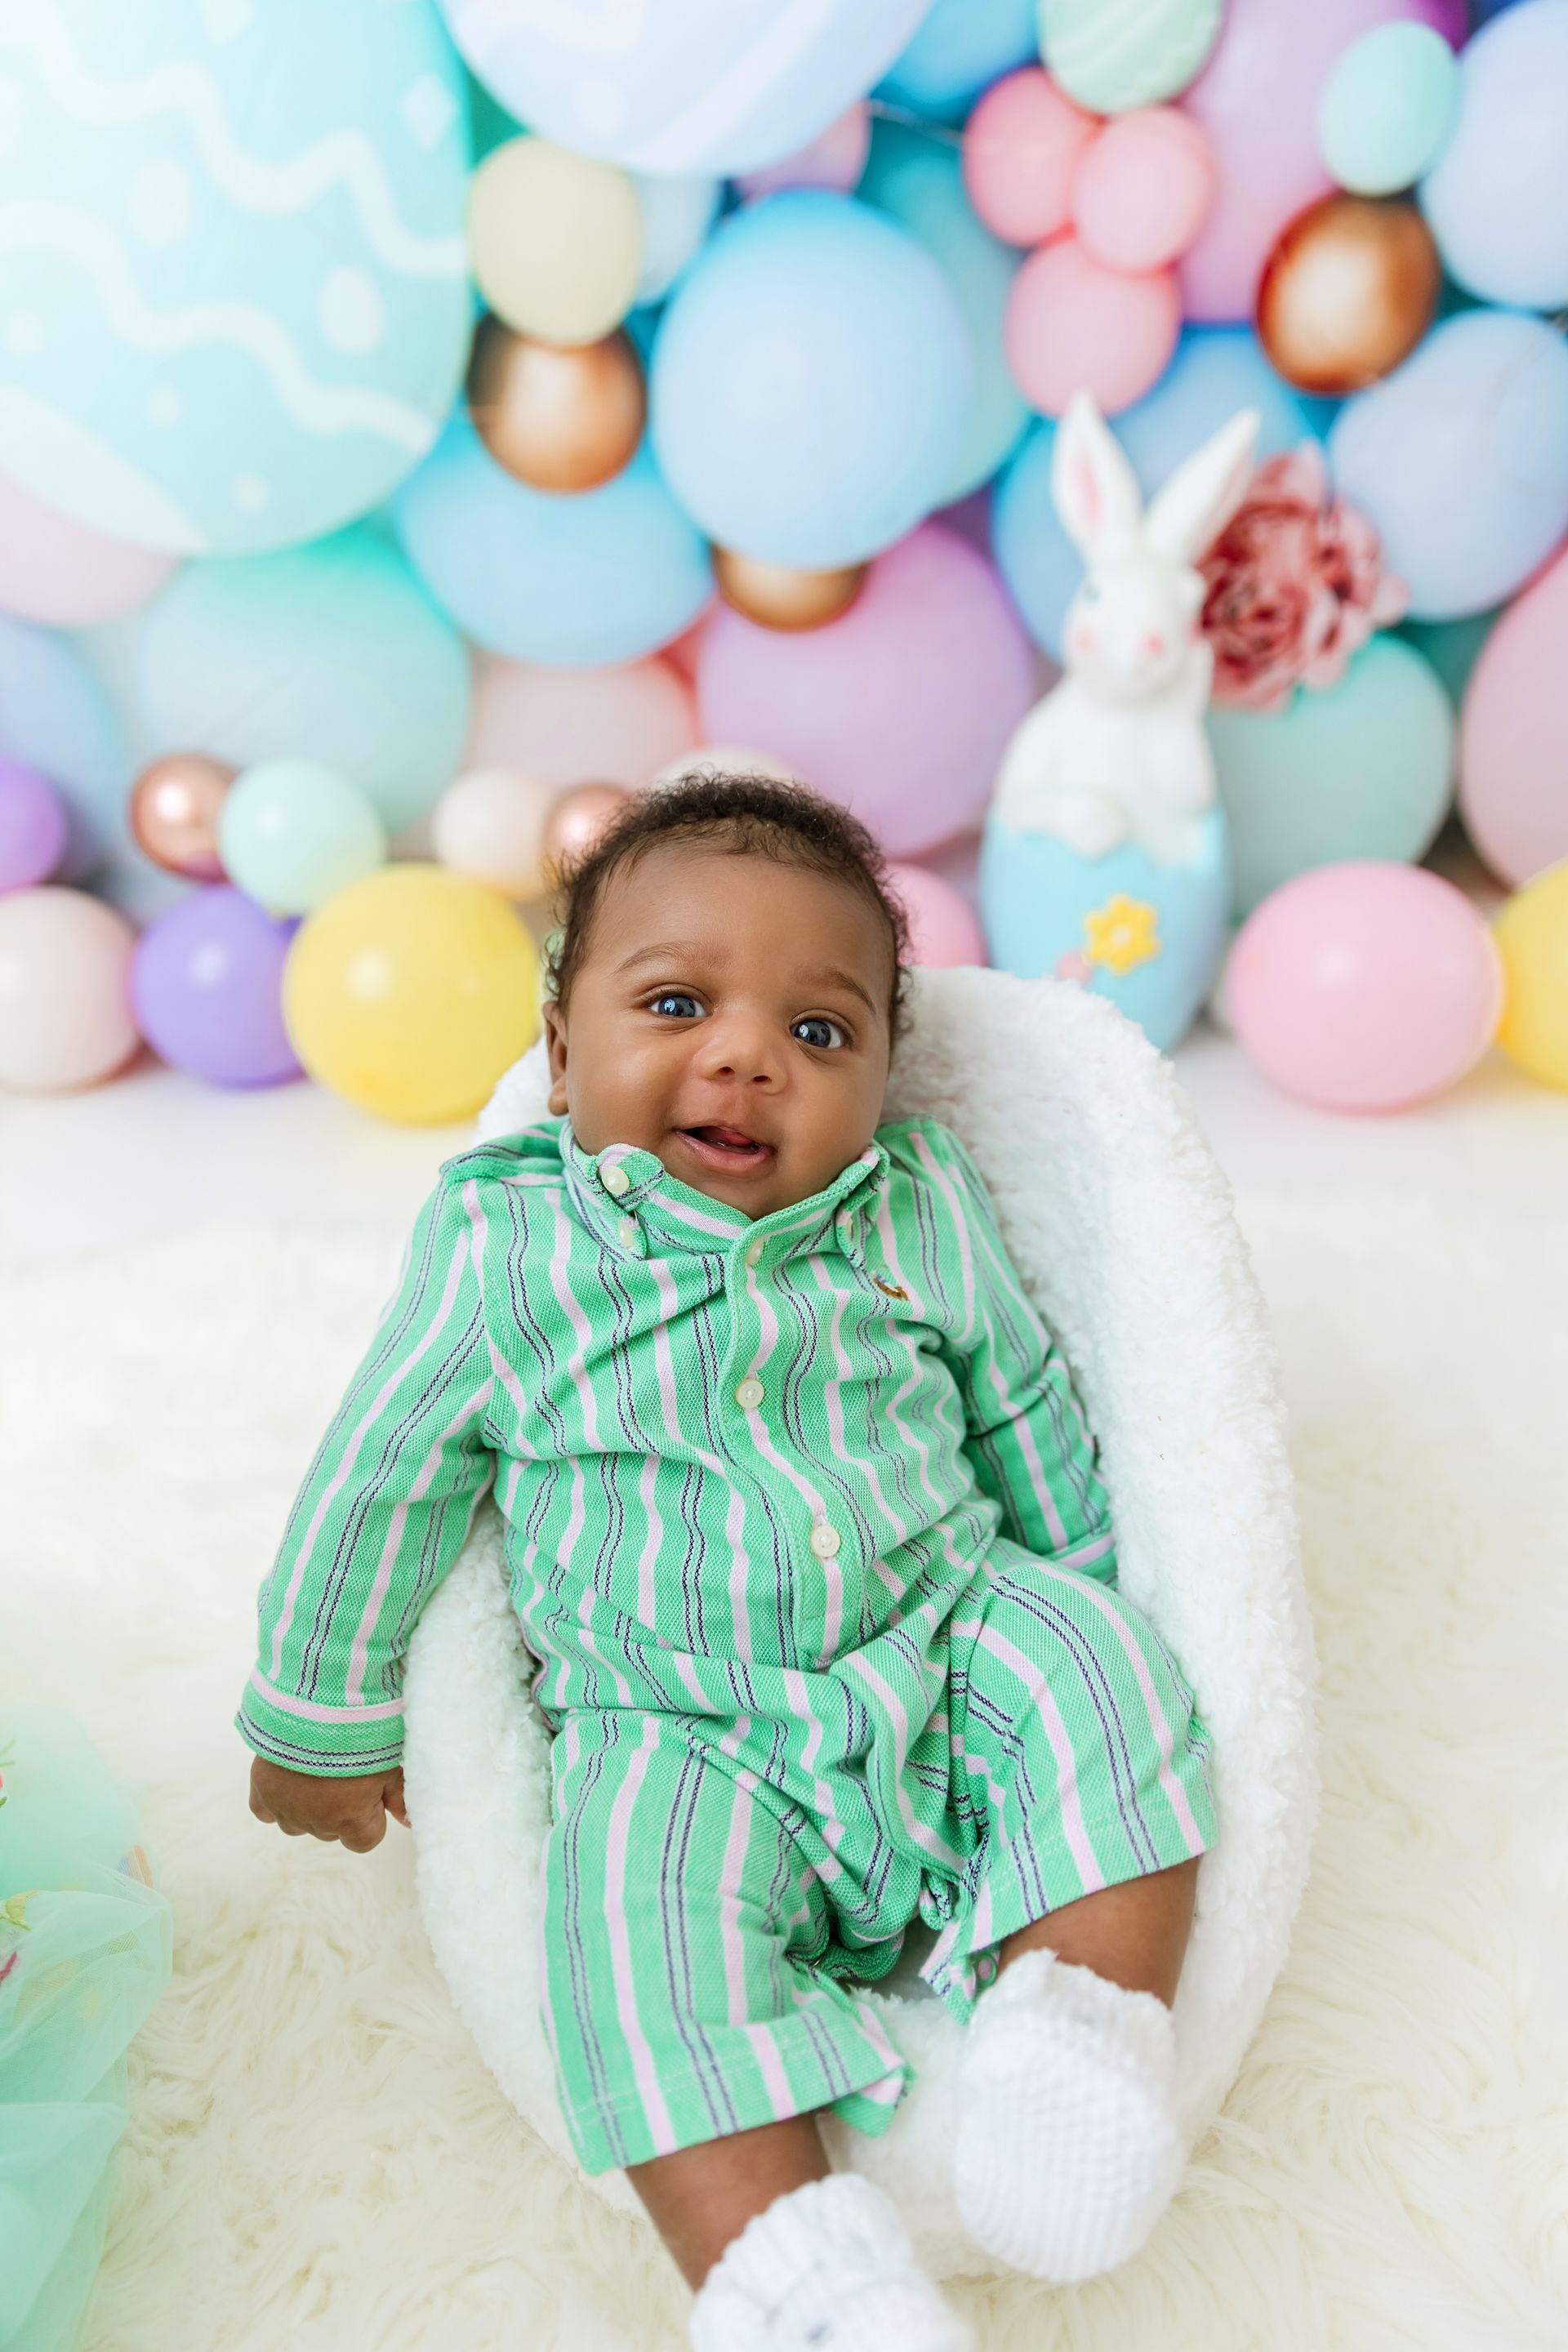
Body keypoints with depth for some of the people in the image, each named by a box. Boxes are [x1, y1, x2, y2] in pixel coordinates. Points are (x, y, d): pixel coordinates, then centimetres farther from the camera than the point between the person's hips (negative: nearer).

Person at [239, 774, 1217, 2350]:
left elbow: (1029, 1418, 15)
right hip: (676, 1725, -2)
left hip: (946, 1640, 3)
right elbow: (377, 1485, 2)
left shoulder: (924, 1216, -1)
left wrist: (1086, 1600, 22)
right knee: (638, 1912, -26)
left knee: (1099, 1665, -19)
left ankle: (1085, 2025, -17)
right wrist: (321, 1721, 10)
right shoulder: (504, 1253, -8)